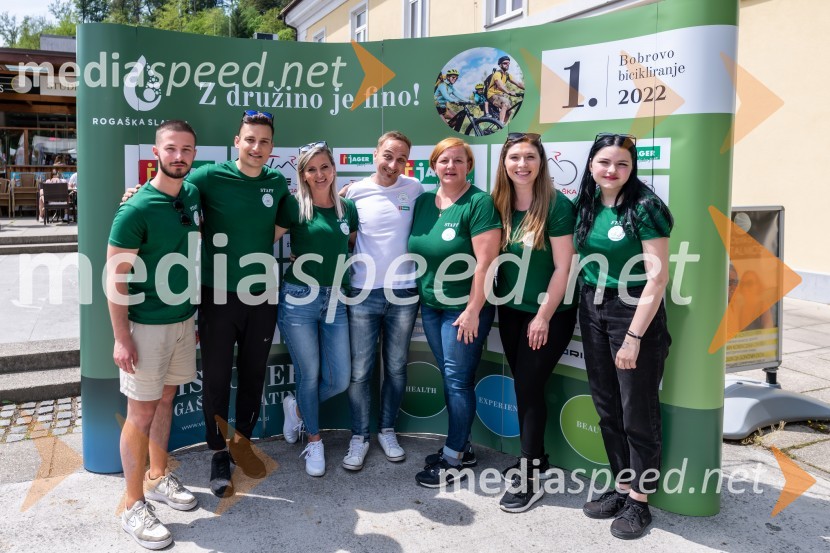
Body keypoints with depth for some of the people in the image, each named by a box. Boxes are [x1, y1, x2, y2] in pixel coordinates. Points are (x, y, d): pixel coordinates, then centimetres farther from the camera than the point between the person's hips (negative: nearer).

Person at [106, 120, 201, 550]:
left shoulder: (193, 196, 4)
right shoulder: (137, 209, -17)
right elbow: (115, 275, -15)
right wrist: (122, 337, -18)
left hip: (184, 320, 6)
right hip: (146, 325, -6)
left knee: (166, 400, 18)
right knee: (141, 413, 2)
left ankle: (158, 477, 35)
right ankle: (134, 507, 16)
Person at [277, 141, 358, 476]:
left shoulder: (347, 208, 9)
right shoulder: (294, 206, -3)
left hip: (334, 301, 4)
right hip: (299, 299, -4)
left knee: (339, 379, 4)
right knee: (309, 374, 5)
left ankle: (296, 408, 35)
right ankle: (314, 441, 28)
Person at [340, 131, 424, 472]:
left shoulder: (414, 190, 1)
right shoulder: (355, 192, -1)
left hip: (403, 293, 1)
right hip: (363, 293, -1)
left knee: (396, 368, 12)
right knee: (360, 371, 4)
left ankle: (387, 431, 30)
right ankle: (359, 437, 20)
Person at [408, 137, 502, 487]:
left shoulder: (479, 203, -13)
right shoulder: (423, 202, 6)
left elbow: (486, 261, -18)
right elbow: (415, 250, 15)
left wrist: (473, 310, -18)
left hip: (464, 309, -6)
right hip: (430, 305, 6)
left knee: (458, 380, 1)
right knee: (449, 379, 14)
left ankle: (453, 460, 13)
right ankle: (461, 447, 29)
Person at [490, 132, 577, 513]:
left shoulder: (557, 205, -14)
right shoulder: (499, 204, 1)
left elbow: (563, 268, -15)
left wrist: (543, 317, -14)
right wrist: (495, 302, 6)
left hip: (549, 314, -5)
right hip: (511, 311, 6)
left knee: (528, 386, -4)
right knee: (524, 386, 13)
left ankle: (530, 479, 9)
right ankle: (536, 459, 31)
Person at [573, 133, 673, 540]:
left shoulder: (645, 207, -12)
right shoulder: (586, 205, 6)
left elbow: (657, 277, -16)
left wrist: (633, 336, -19)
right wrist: (585, 312, 5)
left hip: (634, 313, -6)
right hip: (592, 312, 6)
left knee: (638, 411, 5)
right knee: (607, 408, 14)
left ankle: (639, 502, 20)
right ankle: (621, 488, 30)